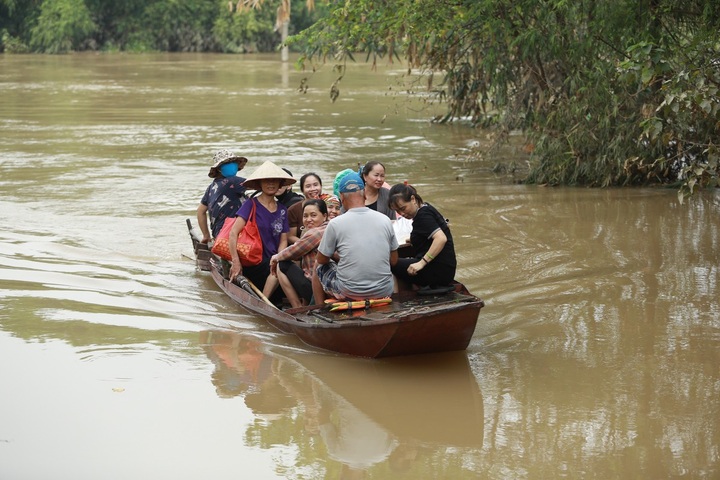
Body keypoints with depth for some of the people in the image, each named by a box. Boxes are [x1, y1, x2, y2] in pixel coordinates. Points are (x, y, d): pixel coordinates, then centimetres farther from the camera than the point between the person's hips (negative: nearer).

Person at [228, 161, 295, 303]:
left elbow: (283, 241, 10)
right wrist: (236, 262, -16)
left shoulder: (282, 210, 15)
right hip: (252, 263, -5)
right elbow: (233, 233, -8)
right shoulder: (252, 204, -1)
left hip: (273, 262, 5)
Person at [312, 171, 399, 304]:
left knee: (319, 269, 25)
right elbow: (393, 261, 8)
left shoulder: (335, 224, -10)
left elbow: (321, 260, 4)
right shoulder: (385, 220, -1)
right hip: (384, 292, 3)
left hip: (350, 293, -3)